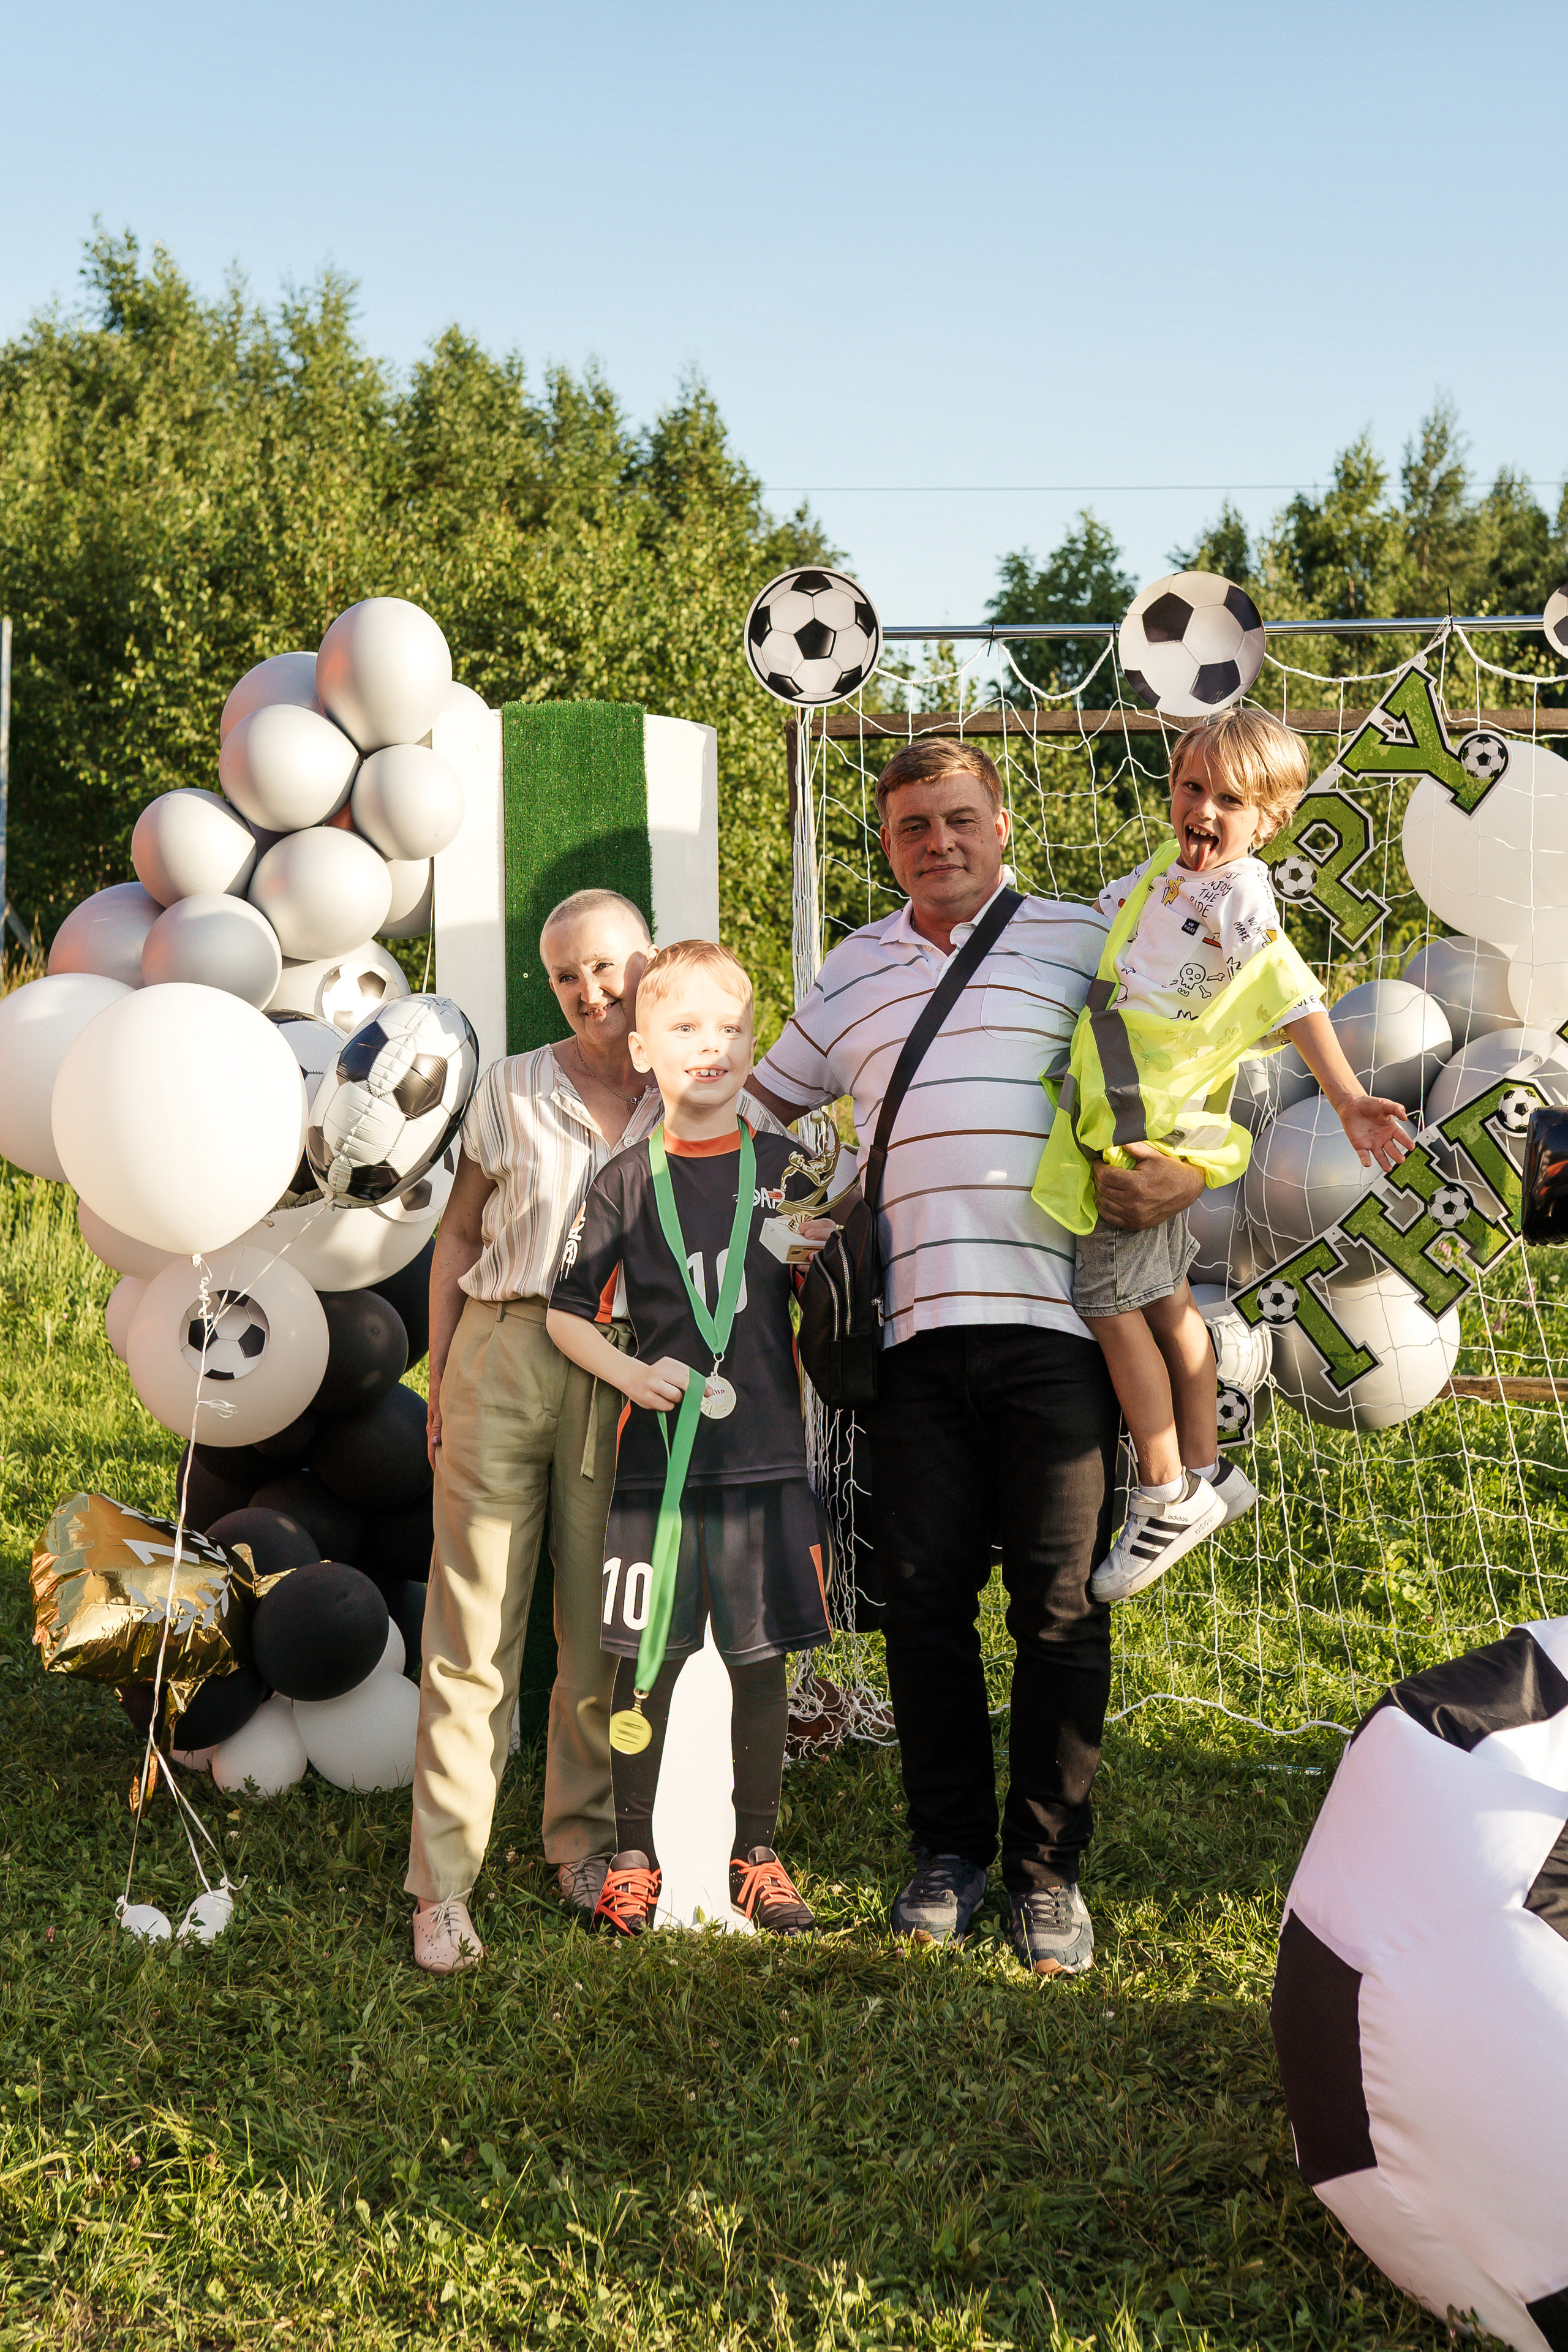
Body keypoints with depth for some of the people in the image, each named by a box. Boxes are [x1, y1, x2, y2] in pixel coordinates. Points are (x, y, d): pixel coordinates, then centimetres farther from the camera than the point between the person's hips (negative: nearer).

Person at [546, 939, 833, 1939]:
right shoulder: (625, 1183, 2)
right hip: (658, 1456, -1)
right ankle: (632, 1858, 18)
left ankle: (759, 1855, 21)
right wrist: (631, 1373, -9)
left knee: (761, 1658, 7)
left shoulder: (786, 1169, 6)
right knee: (648, 1663, 3)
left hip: (765, 1456, 1)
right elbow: (568, 1314, 6)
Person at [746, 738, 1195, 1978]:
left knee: (1059, 1606, 1)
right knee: (926, 1598, 5)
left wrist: (1187, 1175, -9)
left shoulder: (1082, 939, 9)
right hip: (917, 1329, 3)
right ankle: (951, 1847, 21)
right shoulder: (855, 969, 20)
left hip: (1055, 1323, -3)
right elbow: (766, 1098, 33)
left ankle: (1050, 1866, 14)